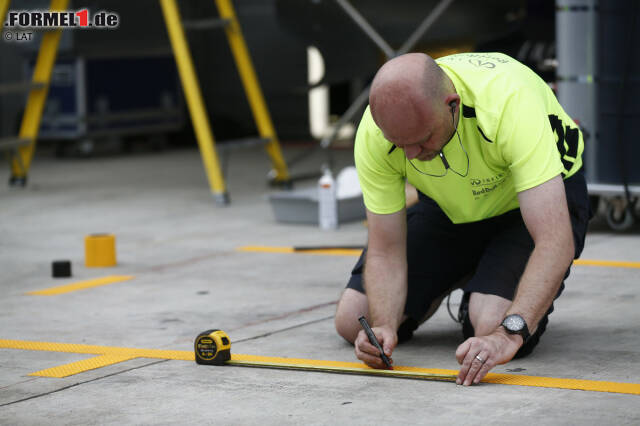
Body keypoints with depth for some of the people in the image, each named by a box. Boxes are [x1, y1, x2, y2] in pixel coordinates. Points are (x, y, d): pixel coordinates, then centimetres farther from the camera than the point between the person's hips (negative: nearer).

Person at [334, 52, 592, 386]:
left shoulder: (510, 102, -41)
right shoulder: (374, 133, -28)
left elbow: (557, 242, -45)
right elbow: (385, 250, -19)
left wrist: (509, 333, -56)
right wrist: (383, 327, -37)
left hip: (536, 195, -4)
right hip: (449, 207, 4)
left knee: (492, 326, -29)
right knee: (352, 323, -4)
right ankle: (460, 279, 21)